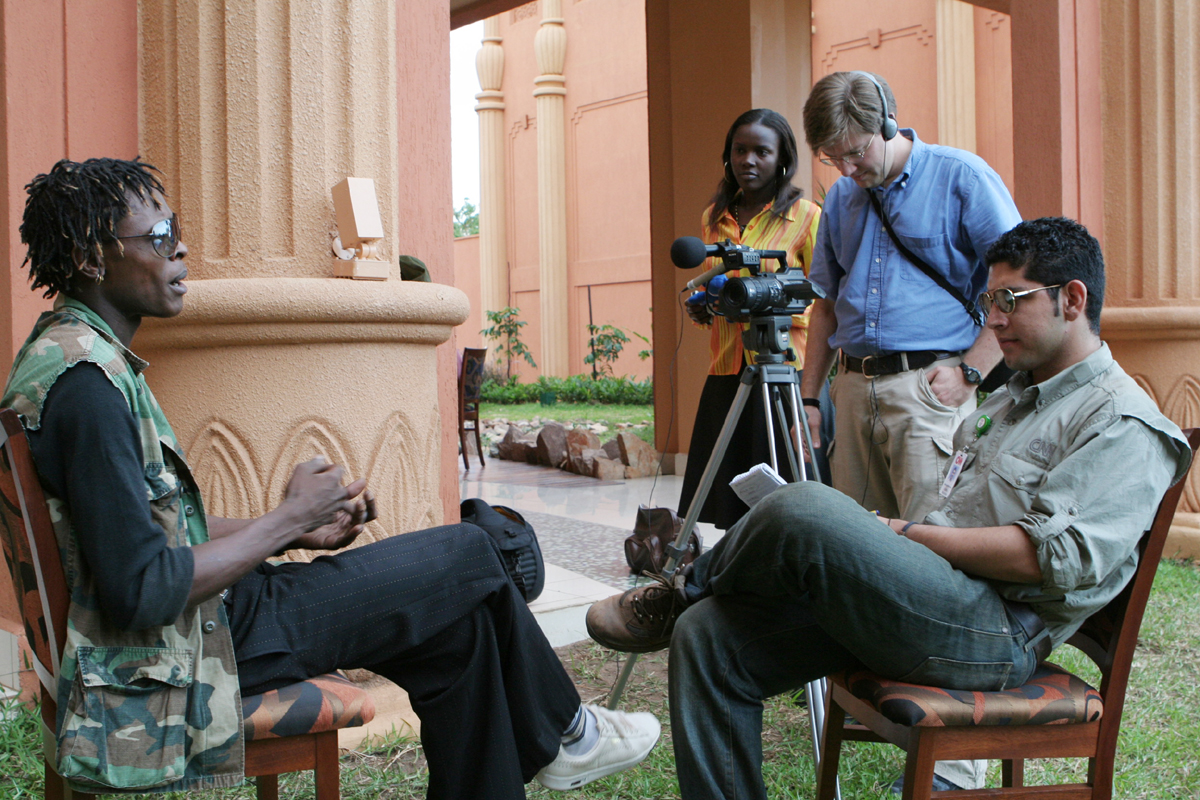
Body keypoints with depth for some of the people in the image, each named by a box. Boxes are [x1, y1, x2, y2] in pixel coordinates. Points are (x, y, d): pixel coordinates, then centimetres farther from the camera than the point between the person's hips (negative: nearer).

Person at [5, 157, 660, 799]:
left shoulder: (73, 354, 11)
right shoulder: (84, 382, -23)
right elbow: (141, 591, -27)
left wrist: (298, 529, 6)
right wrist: (289, 519, -16)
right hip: (181, 655, -10)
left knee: (455, 621, 12)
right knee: (466, 556, -4)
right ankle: (558, 736, 20)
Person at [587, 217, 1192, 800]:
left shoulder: (1121, 421, -4)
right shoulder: (1007, 399, 26)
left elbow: (1055, 556, -17)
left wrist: (905, 534, -12)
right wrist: (897, 540, 6)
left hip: (998, 633, -9)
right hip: (933, 606, 9)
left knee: (806, 509, -31)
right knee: (708, 637, -8)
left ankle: (681, 595, 0)